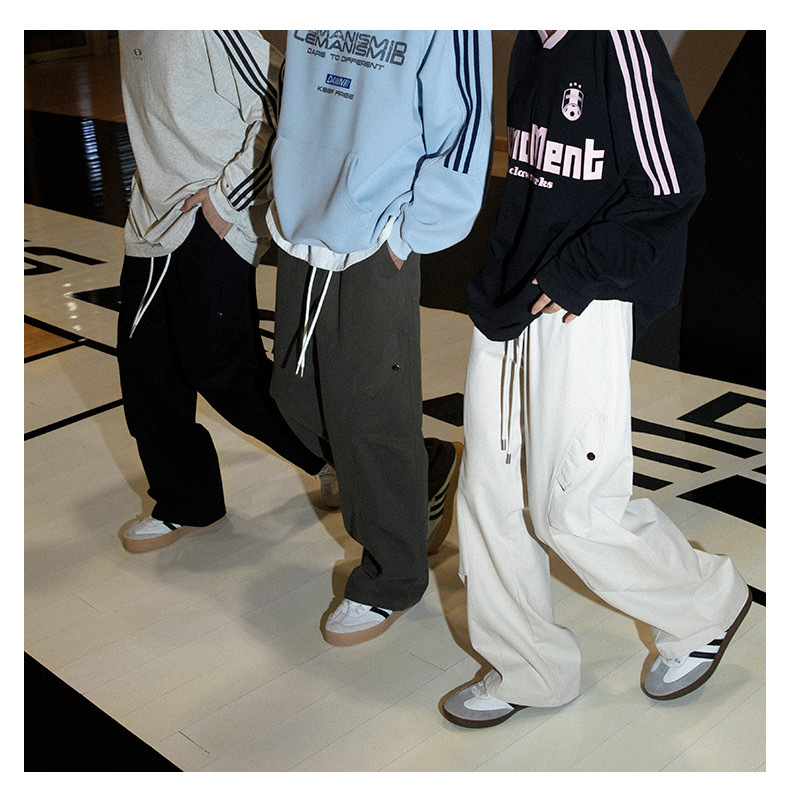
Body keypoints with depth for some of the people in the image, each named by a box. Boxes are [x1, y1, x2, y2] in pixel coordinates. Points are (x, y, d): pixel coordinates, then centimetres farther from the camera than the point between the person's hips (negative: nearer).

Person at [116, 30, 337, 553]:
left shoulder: (211, 26, -17)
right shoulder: (134, 30, 10)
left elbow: (285, 108, -22)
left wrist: (227, 196, -18)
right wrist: (154, 194, 16)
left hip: (210, 226, -9)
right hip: (153, 223, 9)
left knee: (220, 366, -5)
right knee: (145, 363, 9)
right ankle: (187, 506, 25)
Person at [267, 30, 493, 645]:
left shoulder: (441, 24, -14)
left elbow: (464, 138, -14)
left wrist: (404, 236, -12)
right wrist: (293, 198, 12)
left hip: (374, 256, -7)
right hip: (300, 237, 7)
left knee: (367, 419, 1)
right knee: (299, 396, 16)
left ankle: (392, 580, 22)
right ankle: (425, 471, 39)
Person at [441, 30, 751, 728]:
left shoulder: (620, 39, -14)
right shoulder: (530, 44, 12)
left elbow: (672, 186, -17)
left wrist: (573, 277, -15)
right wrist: (501, 281, 12)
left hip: (582, 312, -8)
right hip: (508, 304, 9)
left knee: (570, 510, -1)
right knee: (491, 495, 10)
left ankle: (706, 606, 28)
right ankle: (528, 671, 27)